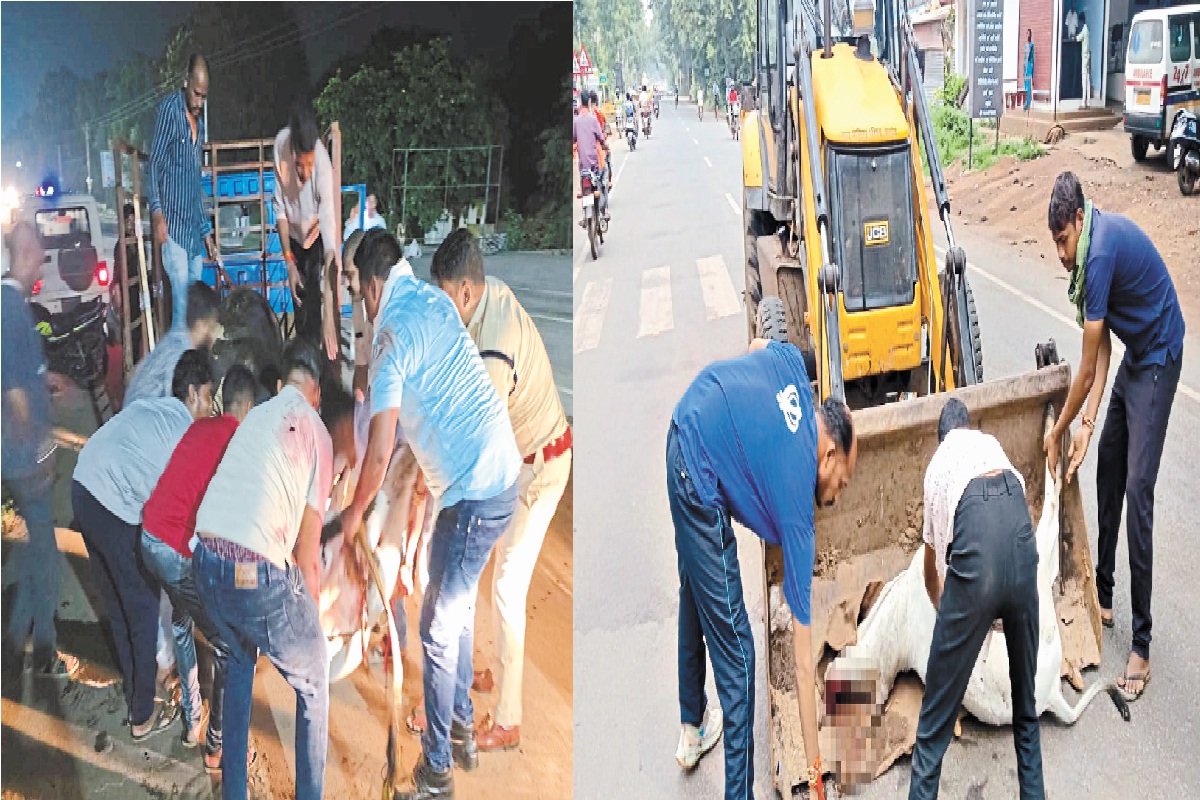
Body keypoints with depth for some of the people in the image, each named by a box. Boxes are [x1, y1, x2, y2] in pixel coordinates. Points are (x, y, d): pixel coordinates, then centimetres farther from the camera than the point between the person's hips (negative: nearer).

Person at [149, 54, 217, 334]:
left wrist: (206, 231, 21)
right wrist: (157, 212, -19)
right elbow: (155, 163, -8)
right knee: (182, 293, -13)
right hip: (173, 222, -7)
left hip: (194, 225, 7)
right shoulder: (169, 109, -5)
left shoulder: (199, 121, 17)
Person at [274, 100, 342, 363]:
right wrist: (289, 261, -14)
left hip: (317, 239, -3)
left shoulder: (324, 167, -37)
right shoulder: (281, 145, -27)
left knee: (314, 314, -10)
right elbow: (280, 207, -12)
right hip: (294, 236, 3)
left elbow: (330, 233, -40)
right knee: (300, 313, 11)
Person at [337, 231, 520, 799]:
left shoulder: (391, 340, -14)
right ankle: (463, 730, 37)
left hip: (473, 495, -9)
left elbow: (380, 454, -13)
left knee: (439, 629, 2)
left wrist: (356, 512, 2)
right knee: (460, 607, 23)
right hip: (504, 474, 9)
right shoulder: (436, 302, 11)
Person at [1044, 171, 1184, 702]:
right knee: (1108, 473, 15)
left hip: (1158, 360, -10)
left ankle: (1142, 645, -9)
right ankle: (1103, 597, 29)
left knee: (1137, 491, -14)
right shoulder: (1090, 248, 2)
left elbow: (1088, 367, -21)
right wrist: (1087, 424, -4)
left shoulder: (1103, 251, -28)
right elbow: (1101, 347, 3)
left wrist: (1059, 432, -8)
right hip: (1135, 355, 10)